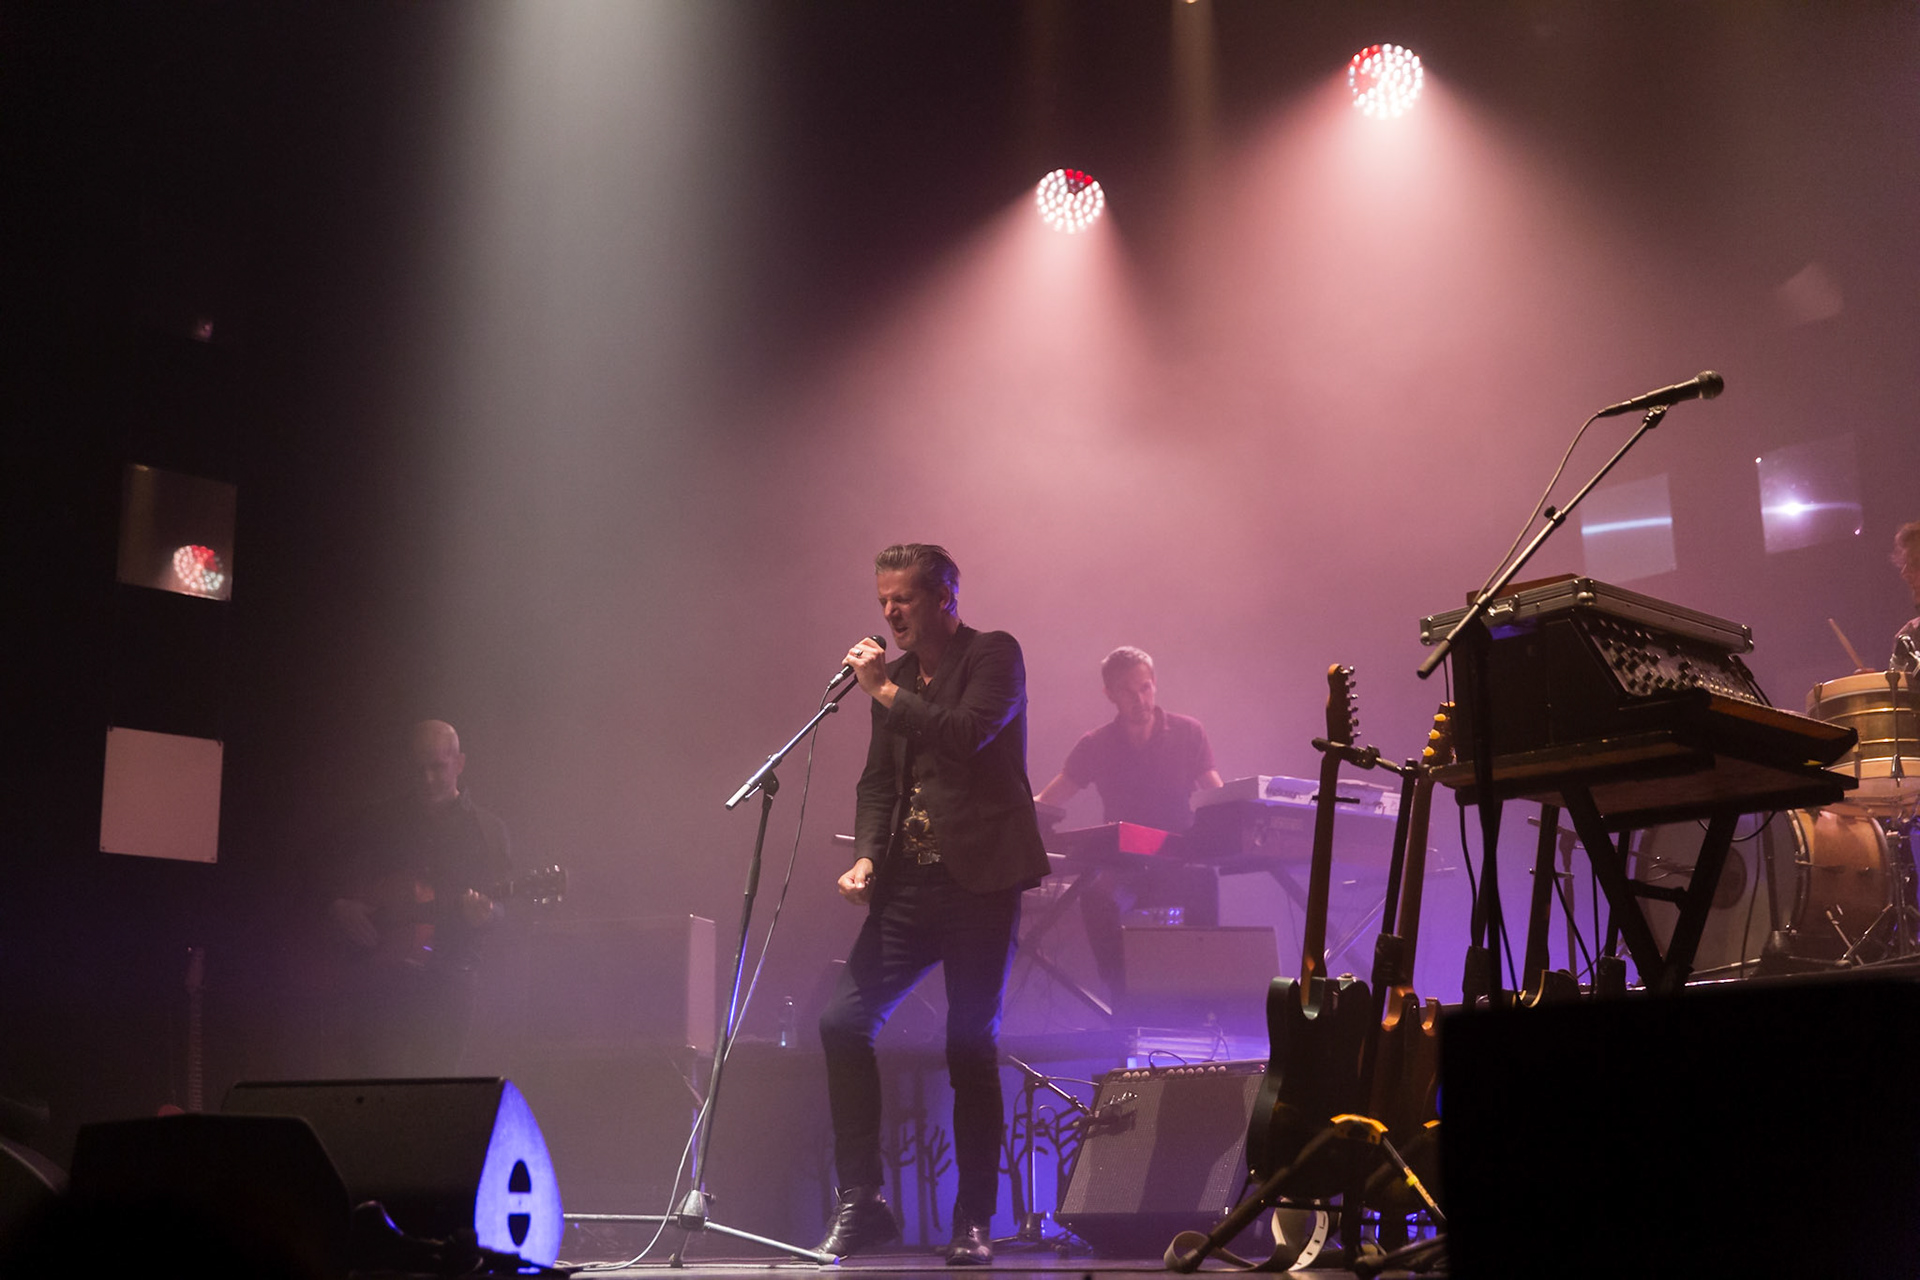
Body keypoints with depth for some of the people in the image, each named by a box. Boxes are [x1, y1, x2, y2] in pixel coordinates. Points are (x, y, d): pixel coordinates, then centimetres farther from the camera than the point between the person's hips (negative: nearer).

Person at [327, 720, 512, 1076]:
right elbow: (334, 883, 20)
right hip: (377, 978, 1)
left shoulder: (486, 829, 8)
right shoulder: (378, 821, 12)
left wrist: (484, 914, -18)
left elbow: (502, 910, 3)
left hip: (447, 981, -1)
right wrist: (340, 908, -1)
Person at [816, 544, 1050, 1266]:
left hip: (979, 881, -6)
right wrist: (865, 857, 0)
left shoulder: (994, 654, -2)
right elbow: (877, 781, 16)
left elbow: (969, 735, -20)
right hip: (909, 883, 6)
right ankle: (861, 1204, 6)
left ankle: (973, 1220, 10)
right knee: (842, 1020, -5)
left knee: (971, 1045, -3)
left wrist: (885, 692, -12)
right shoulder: (897, 674, 16)